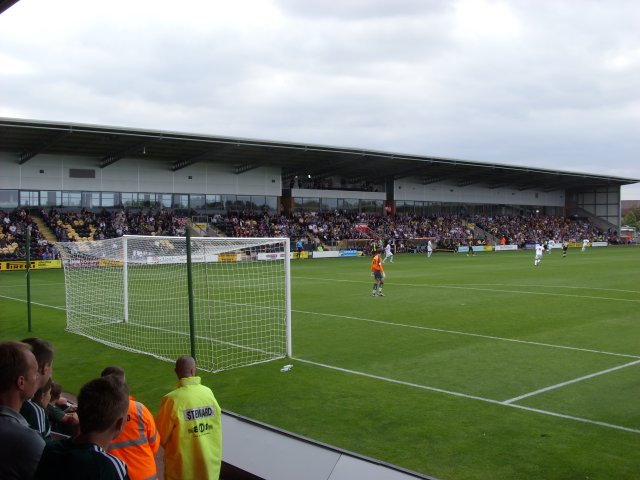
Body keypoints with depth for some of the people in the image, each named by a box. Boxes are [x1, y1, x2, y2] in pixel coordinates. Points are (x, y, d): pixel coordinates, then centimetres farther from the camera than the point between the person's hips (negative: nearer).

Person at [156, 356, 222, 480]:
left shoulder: (172, 399, -19)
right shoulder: (208, 393, -9)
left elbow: (161, 436, -9)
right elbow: (217, 426, 2)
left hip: (183, 466, -3)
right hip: (210, 460, 3)